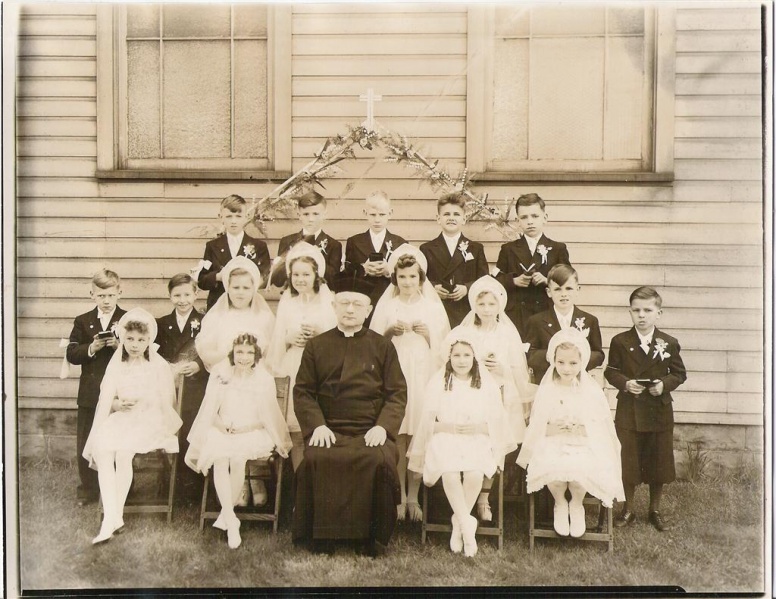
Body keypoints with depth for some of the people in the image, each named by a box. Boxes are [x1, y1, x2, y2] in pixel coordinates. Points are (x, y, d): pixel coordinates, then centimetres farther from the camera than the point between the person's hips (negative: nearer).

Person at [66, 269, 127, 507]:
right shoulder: (83, 321, 7)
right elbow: (71, 354, -1)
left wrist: (120, 346, -21)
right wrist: (91, 348, -18)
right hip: (90, 394, 2)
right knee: (86, 444, 8)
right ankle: (88, 489, 23)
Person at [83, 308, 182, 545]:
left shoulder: (159, 366, 4)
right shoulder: (116, 365, 12)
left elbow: (165, 403, 3)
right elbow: (106, 400, 5)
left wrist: (140, 403, -10)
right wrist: (118, 404, -15)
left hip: (150, 421, -3)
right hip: (120, 421, 3)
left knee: (123, 451, -31)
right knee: (102, 450, -28)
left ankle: (116, 515, -22)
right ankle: (111, 517, -30)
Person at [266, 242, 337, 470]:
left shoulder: (329, 301, 4)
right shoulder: (286, 302, 12)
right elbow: (276, 343, 13)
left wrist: (321, 333, -13)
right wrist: (289, 339, -6)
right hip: (293, 372, 2)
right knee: (295, 433, 0)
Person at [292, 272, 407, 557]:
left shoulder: (382, 346, 13)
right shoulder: (316, 346, 14)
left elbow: (397, 392, 8)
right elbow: (302, 391, 9)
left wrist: (383, 426, -9)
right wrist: (316, 425, -8)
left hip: (371, 432, 0)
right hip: (328, 430, 1)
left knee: (380, 461, -31)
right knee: (315, 459, -31)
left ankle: (375, 539, -11)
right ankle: (319, 536, -11)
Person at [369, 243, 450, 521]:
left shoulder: (433, 306, 9)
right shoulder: (385, 306, 9)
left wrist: (428, 334, -9)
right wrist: (389, 332, -9)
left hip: (423, 377, 0)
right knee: (397, 438, -4)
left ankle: (413, 497, 9)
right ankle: (400, 496, 9)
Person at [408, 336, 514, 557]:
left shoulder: (488, 385, 12)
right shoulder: (437, 383, 11)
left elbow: (497, 422, 8)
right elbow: (427, 422, 6)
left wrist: (478, 427, -4)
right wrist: (448, 427, -6)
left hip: (478, 441, 0)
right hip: (445, 440, 0)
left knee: (474, 472, -30)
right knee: (449, 471, -32)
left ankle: (459, 524, -10)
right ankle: (467, 523, -20)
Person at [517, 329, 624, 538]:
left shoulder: (592, 391, 2)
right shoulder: (546, 390, 3)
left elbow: (602, 426, 2)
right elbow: (536, 428, 5)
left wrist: (581, 429, -8)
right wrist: (552, 428, -7)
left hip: (584, 446, 0)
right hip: (553, 445, 0)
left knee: (581, 467, -32)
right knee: (552, 466, -32)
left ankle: (577, 504, 3)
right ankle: (560, 504, 3)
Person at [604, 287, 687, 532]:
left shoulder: (669, 343, -1)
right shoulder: (620, 341, -3)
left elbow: (679, 373, 4)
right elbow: (611, 371, 0)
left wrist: (664, 384, -15)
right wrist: (625, 383, -18)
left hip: (660, 412, 1)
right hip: (629, 412, -1)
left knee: (658, 463, 11)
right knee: (628, 463, 7)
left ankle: (655, 510, 29)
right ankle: (628, 509, 24)